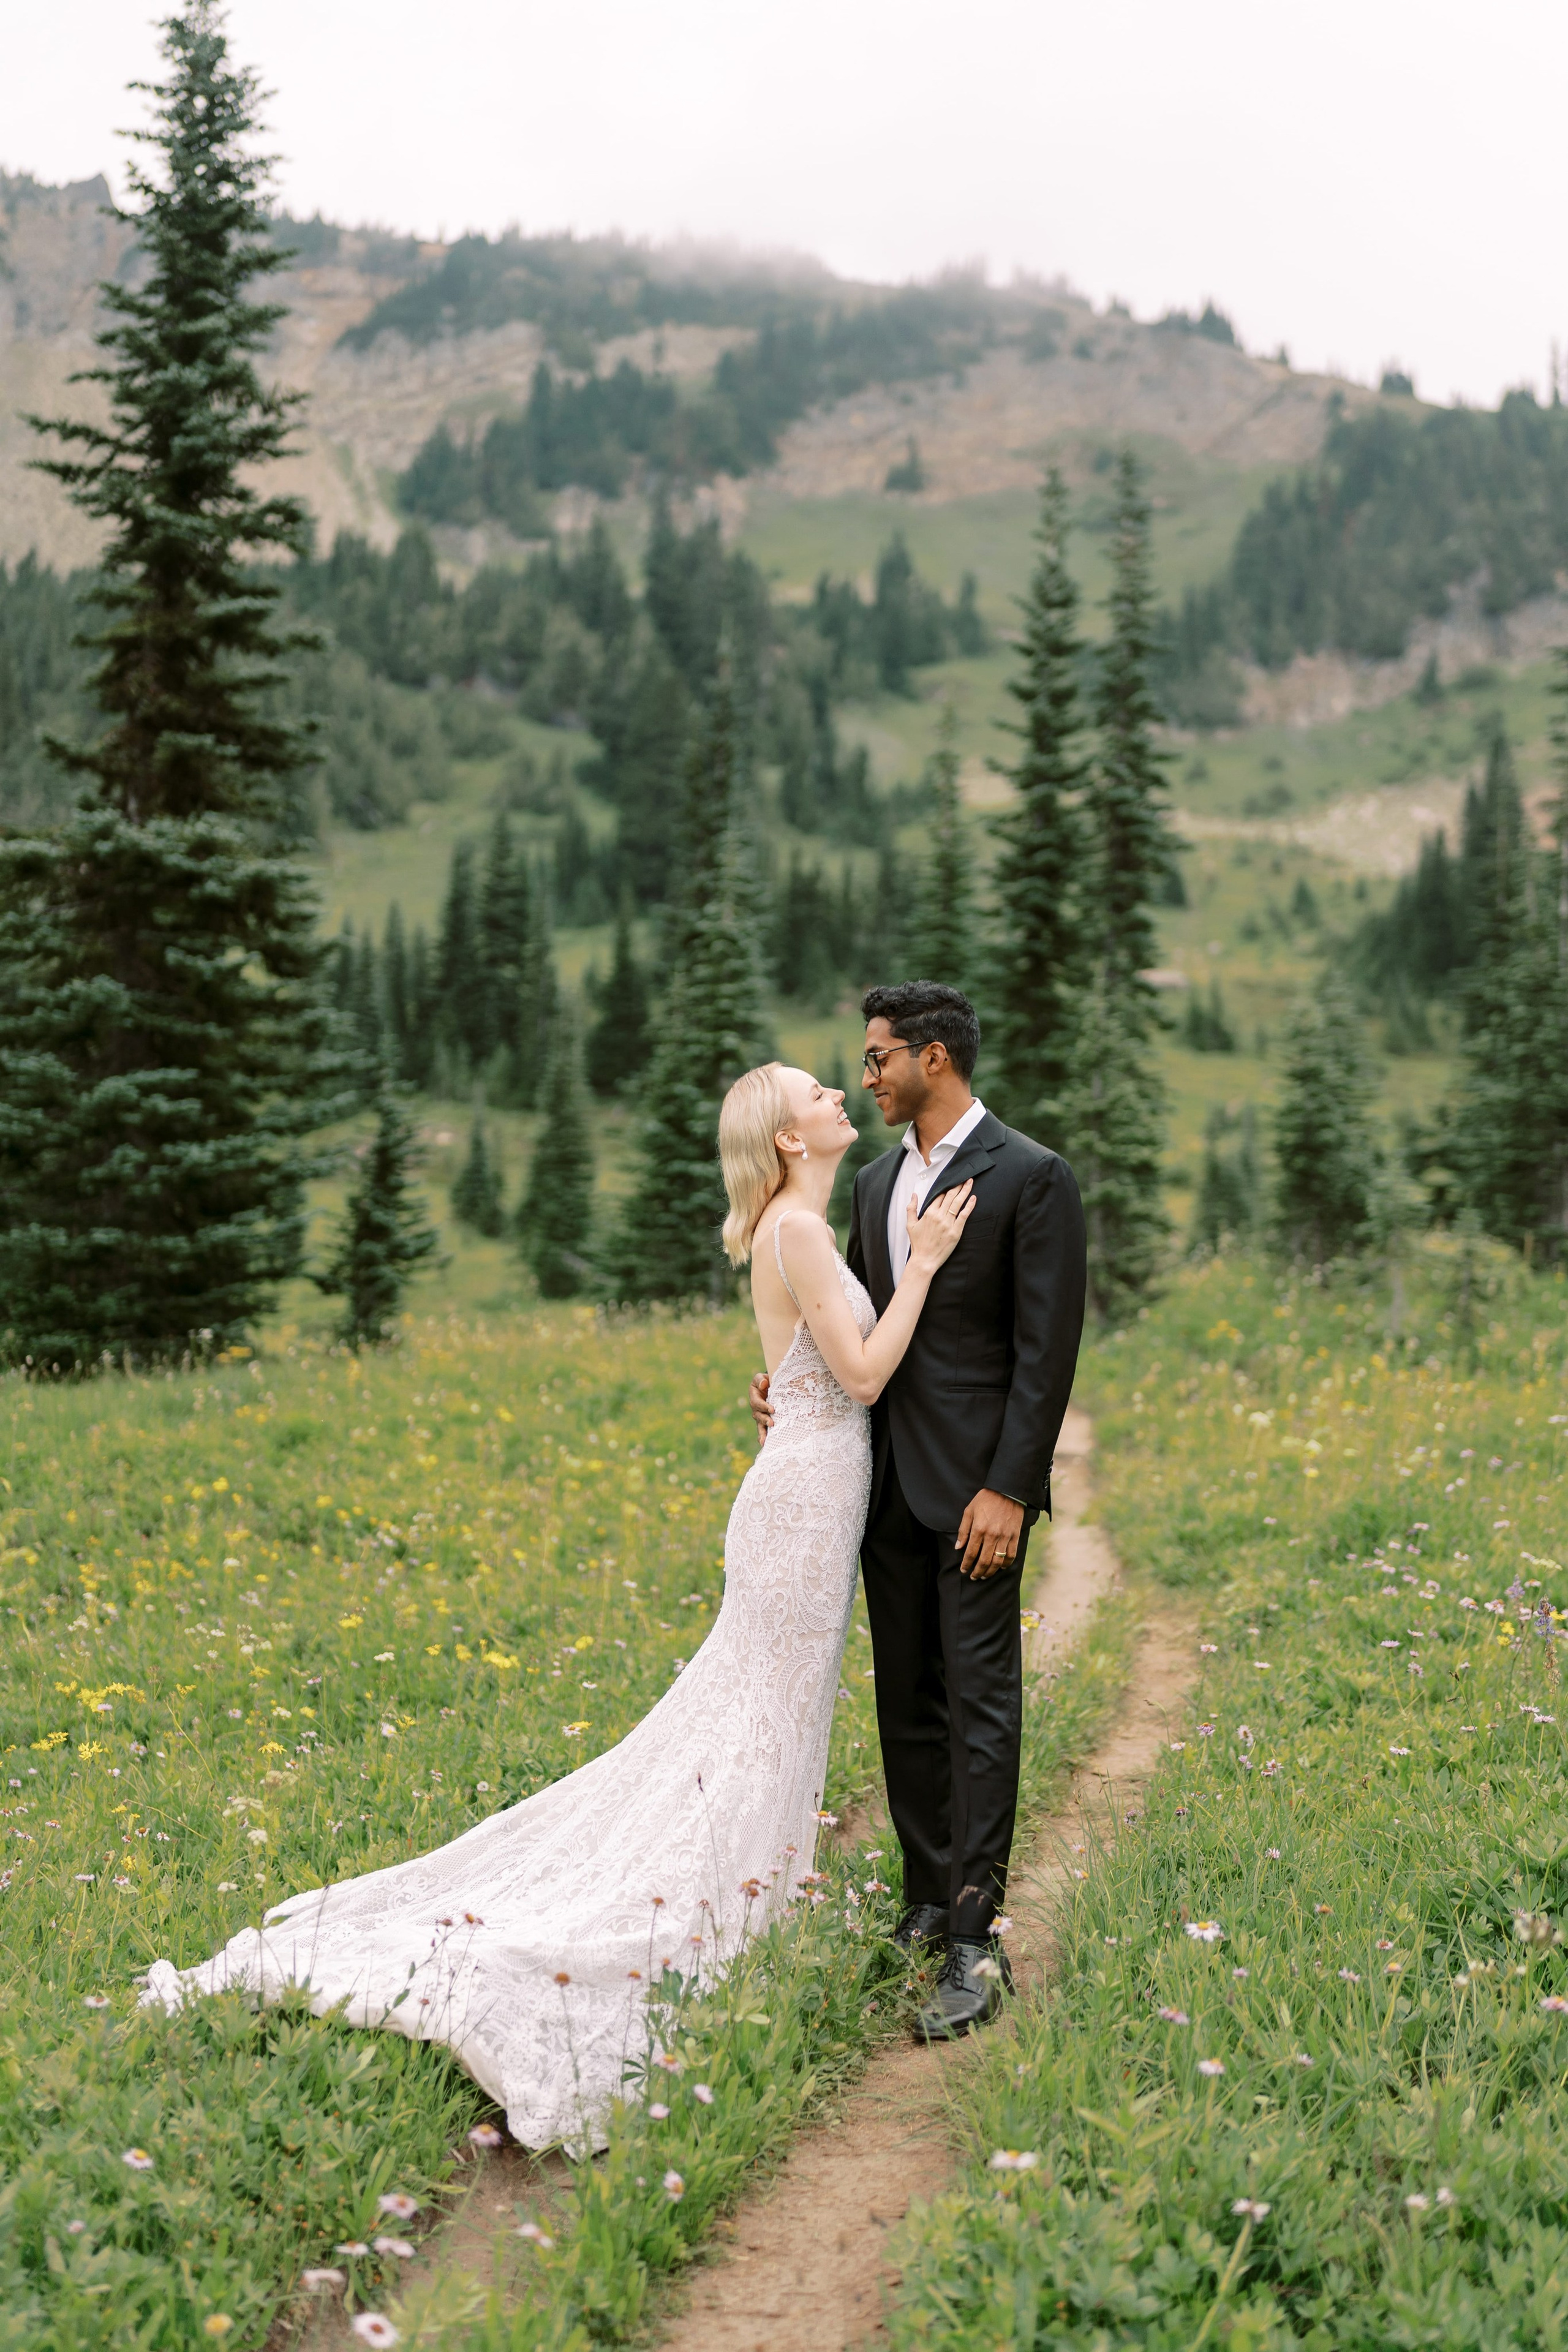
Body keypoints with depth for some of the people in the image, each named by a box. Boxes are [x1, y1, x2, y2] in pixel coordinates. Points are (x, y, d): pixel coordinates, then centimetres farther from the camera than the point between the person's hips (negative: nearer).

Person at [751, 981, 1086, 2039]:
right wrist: (792, 1383, 1)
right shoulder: (878, 1182, 13)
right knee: (909, 1703, 12)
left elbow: (1046, 1350, -13)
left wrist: (1008, 1489, -17)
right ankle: (929, 1901, 22)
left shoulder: (1032, 1178, -10)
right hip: (889, 1481, 7)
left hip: (975, 1487, -7)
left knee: (981, 1704, -7)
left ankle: (974, 1942, -7)